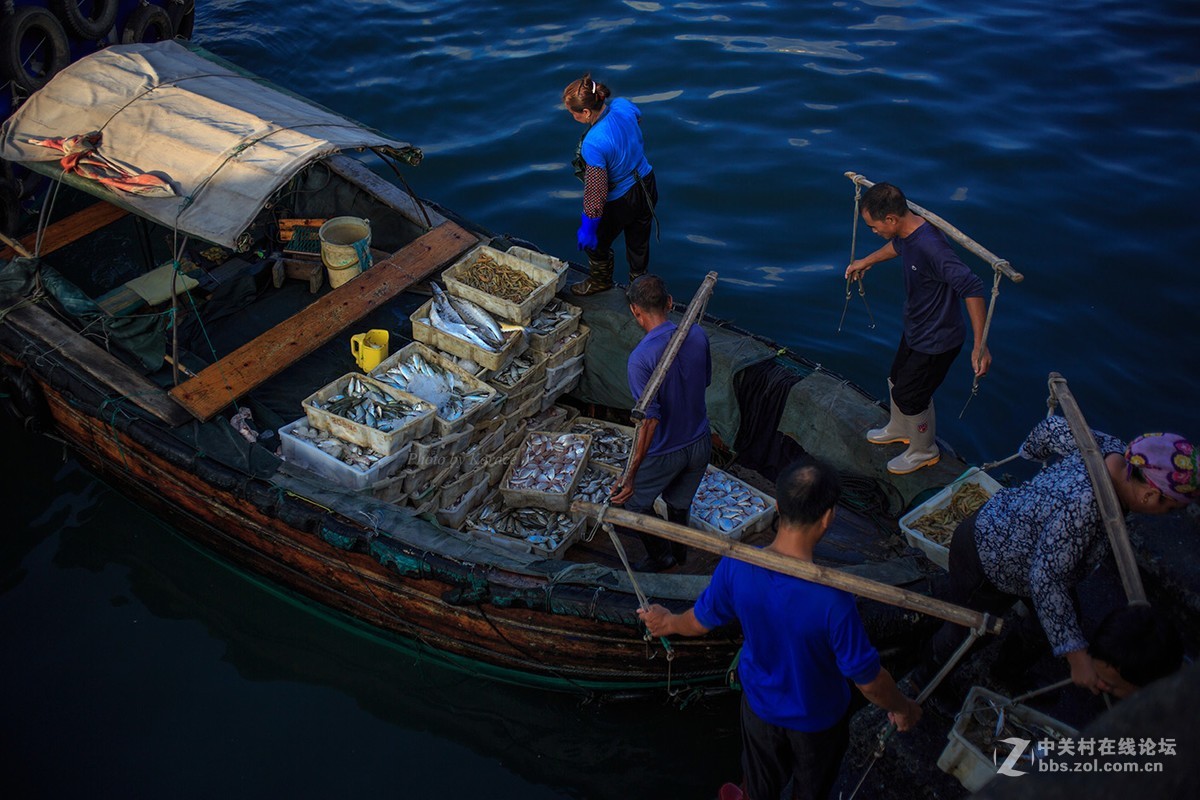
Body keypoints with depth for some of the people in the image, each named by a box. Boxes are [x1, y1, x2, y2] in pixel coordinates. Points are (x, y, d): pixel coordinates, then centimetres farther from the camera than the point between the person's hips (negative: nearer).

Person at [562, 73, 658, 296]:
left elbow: (596, 191, -28)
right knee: (639, 244, 27)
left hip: (620, 202, -6)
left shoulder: (593, 144, -37)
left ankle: (601, 280, 54)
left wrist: (588, 226, -14)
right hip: (646, 186, 6)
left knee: (595, 242, 26)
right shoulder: (623, 106, -17)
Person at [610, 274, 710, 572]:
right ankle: (679, 553, 51)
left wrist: (630, 475, -26)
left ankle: (659, 558, 40)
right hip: (700, 444, 5)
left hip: (663, 453, -5)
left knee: (636, 503, 23)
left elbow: (650, 420, -30)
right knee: (679, 503, 30)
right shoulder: (697, 335, -11)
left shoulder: (640, 358, -29)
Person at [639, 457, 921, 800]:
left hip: (759, 703, 3)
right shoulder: (832, 598, -39)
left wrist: (667, 623, 14)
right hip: (817, 717, -3)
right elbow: (868, 679, -25)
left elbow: (701, 622, -9)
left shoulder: (736, 565, -29)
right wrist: (902, 707, -3)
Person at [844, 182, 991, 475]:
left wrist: (980, 344, -41)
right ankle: (900, 429, 55)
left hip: (936, 340, -9)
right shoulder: (906, 231, -9)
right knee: (897, 380, 26)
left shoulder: (930, 247, -38)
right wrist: (866, 261, 35)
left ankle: (924, 452, 36)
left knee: (909, 396, 8)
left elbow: (972, 288, -40)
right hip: (915, 330, 9)